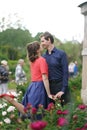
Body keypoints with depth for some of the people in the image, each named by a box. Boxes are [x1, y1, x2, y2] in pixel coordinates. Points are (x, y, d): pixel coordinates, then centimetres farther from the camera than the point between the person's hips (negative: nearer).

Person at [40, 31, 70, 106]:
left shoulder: (61, 54, -3)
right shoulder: (44, 56, 8)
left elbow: (65, 73, -7)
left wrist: (63, 90, -13)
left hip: (60, 86, -4)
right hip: (48, 86, 4)